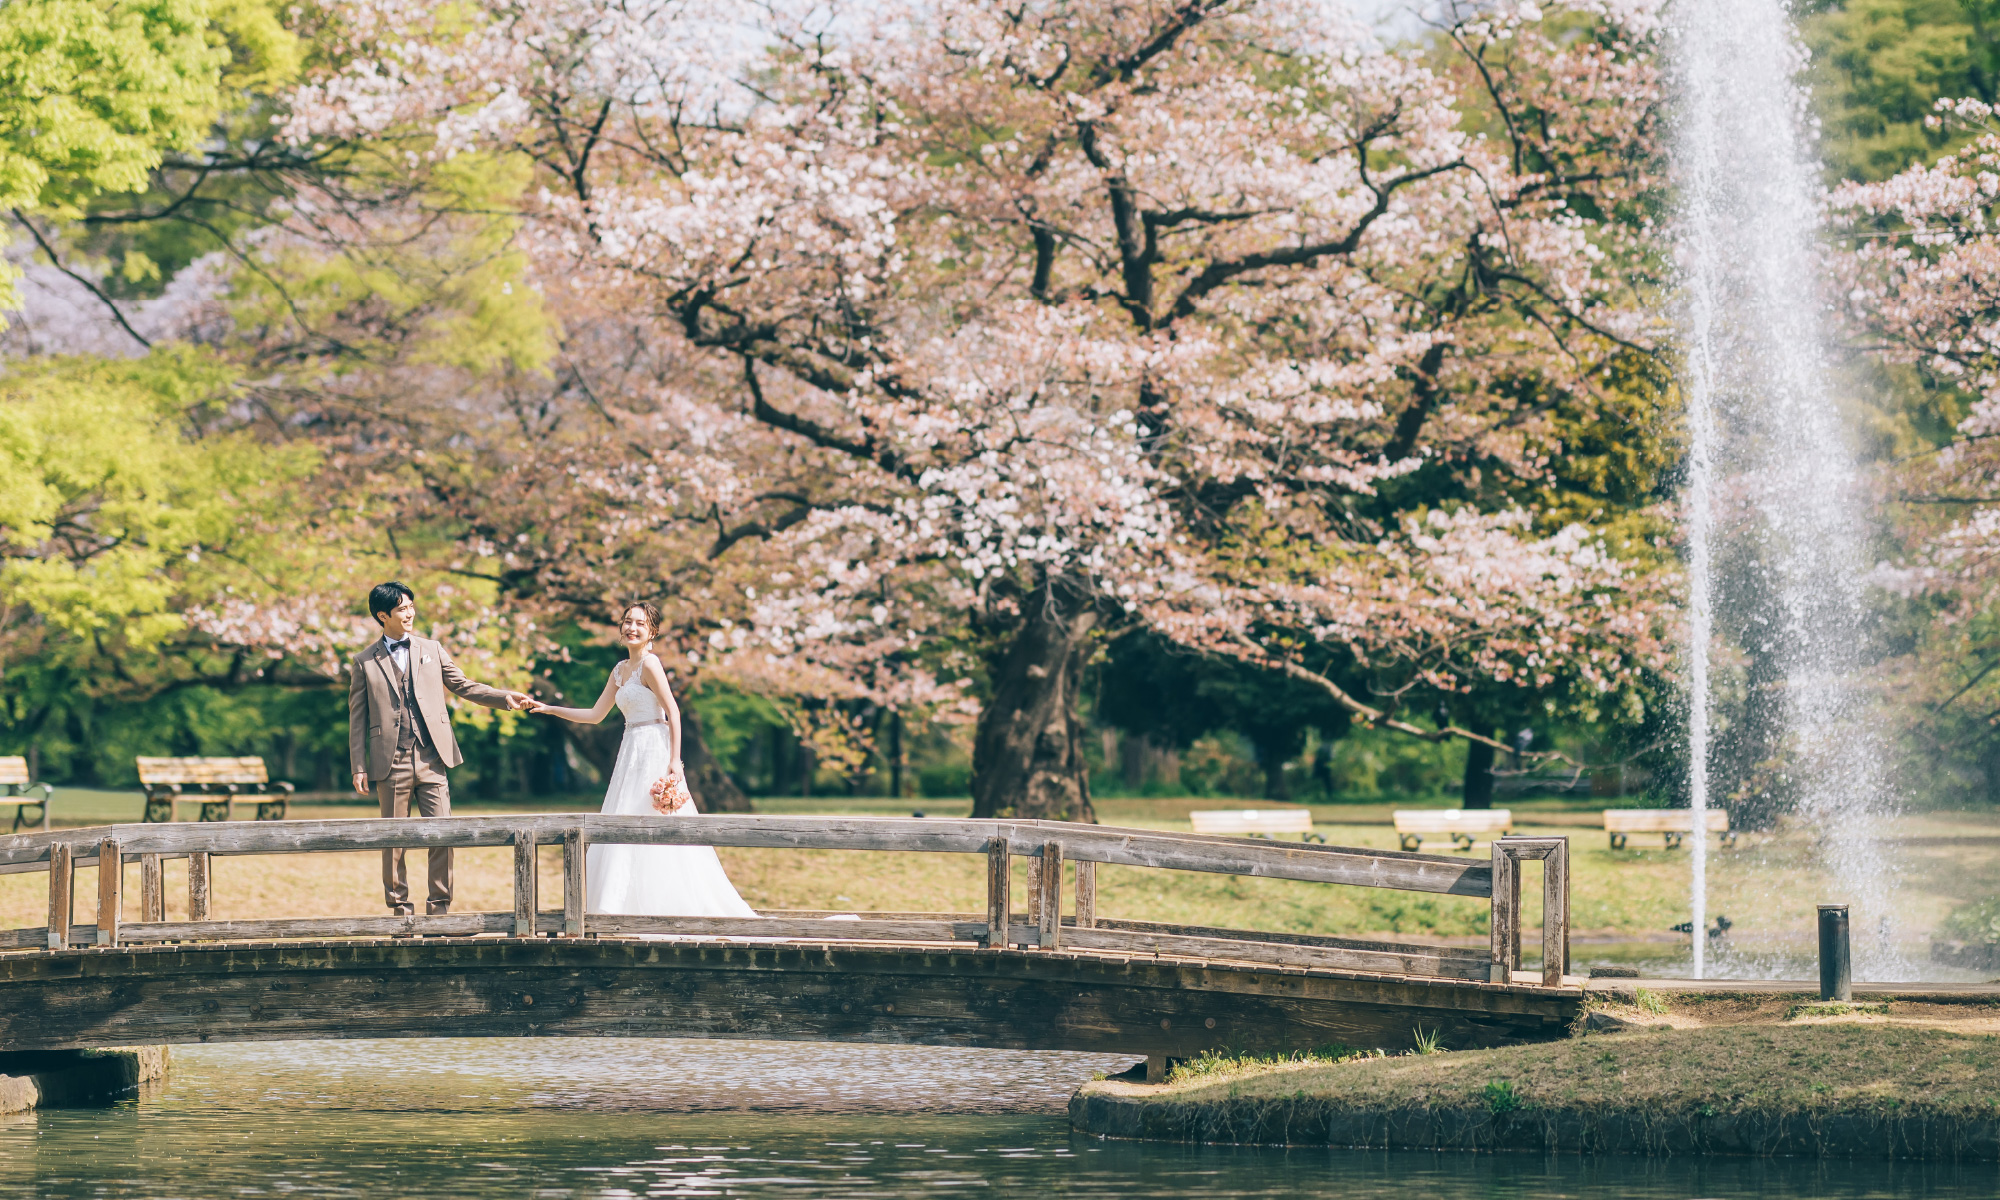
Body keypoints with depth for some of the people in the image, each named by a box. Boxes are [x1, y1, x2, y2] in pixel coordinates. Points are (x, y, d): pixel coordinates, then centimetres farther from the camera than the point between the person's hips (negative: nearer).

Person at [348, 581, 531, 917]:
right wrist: (359, 768, 0)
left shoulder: (432, 650, 13)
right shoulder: (365, 662, 7)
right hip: (391, 763, -1)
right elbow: (357, 718, 6)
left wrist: (505, 698, 2)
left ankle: (439, 907, 1)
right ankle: (400, 911, 10)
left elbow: (463, 686, 17)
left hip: (431, 759, 2)